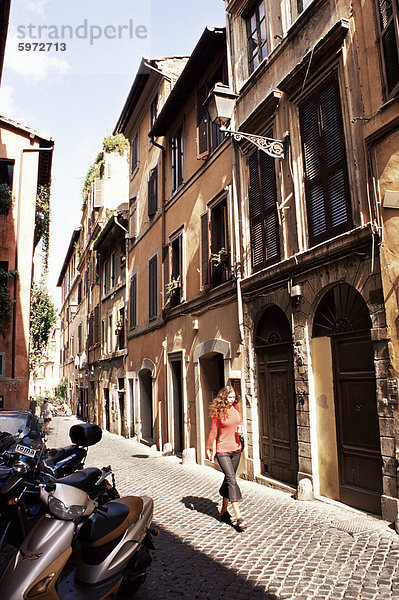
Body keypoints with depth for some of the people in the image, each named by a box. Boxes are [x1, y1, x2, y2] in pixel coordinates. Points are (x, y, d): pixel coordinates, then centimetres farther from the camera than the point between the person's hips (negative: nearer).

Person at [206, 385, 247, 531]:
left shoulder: (236, 409, 5)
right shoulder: (218, 412, -10)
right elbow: (213, 432, -4)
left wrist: (240, 430, -1)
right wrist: (211, 449, -2)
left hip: (236, 449, 5)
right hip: (222, 450, -5)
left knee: (229, 479, 13)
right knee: (231, 480, -14)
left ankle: (224, 511, 29)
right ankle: (239, 517, -13)